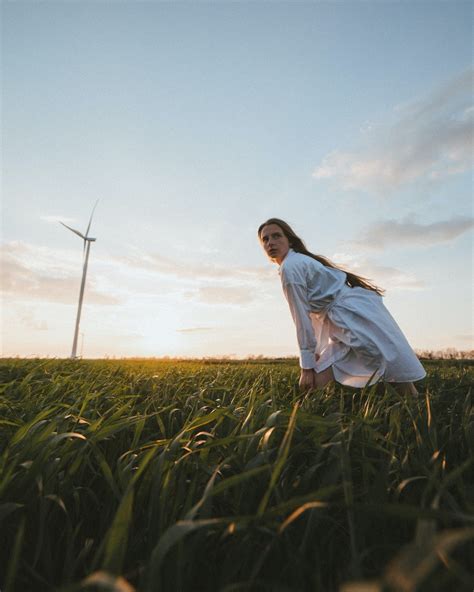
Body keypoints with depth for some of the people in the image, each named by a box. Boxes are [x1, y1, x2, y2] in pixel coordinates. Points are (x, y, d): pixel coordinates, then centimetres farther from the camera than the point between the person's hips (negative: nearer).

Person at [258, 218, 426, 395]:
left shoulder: (290, 267, -12)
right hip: (347, 320, 10)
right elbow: (314, 312, 18)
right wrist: (318, 352, 20)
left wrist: (307, 365, -8)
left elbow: (302, 318, -13)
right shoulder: (300, 262, 18)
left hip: (357, 314, -10)